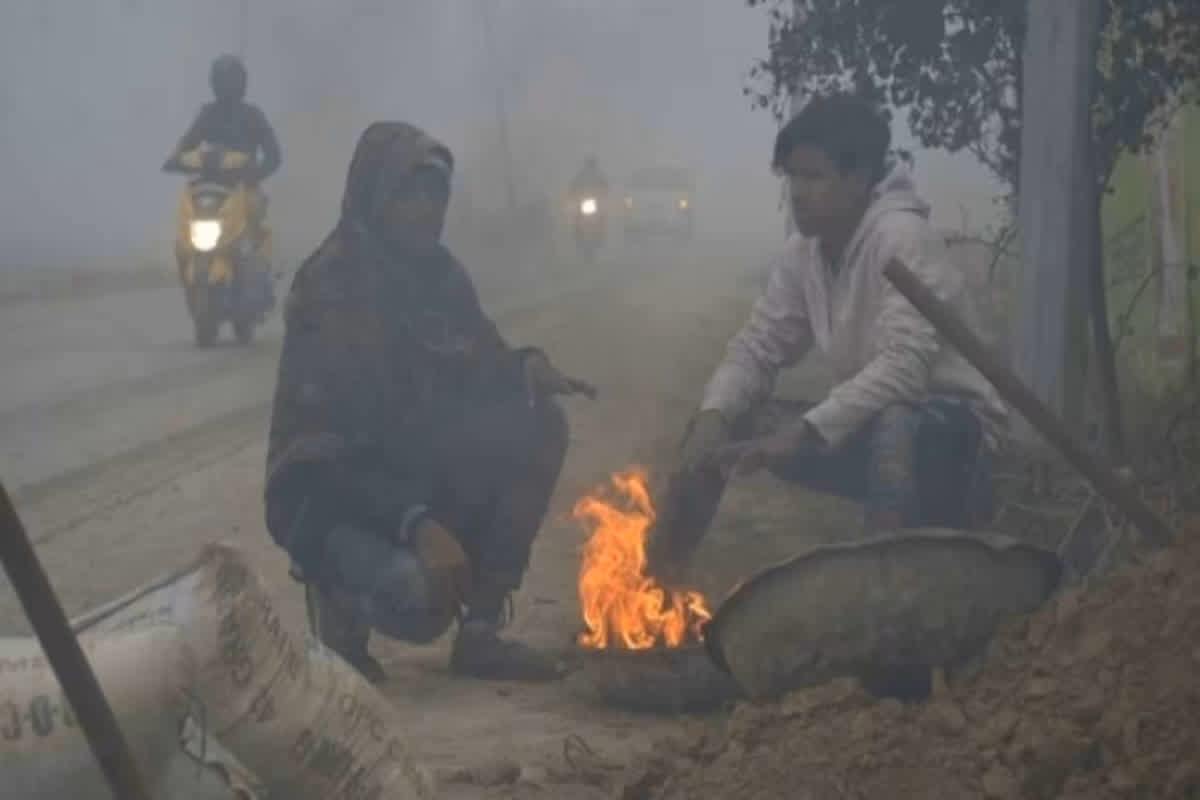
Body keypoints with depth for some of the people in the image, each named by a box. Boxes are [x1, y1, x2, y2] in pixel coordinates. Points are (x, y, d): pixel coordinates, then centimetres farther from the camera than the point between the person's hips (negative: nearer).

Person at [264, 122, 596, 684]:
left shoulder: (437, 271, 3)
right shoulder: (331, 285, -19)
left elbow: (478, 371, 11)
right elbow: (324, 444, -25)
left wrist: (527, 369, -15)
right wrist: (418, 524, -37)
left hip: (412, 471, 8)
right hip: (329, 491, -8)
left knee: (538, 425, -14)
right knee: (422, 597, -35)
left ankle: (481, 630, -7)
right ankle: (340, 594, 4)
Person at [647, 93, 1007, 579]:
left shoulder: (902, 237, -21)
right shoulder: (802, 253, 1)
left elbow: (905, 366, -32)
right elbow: (756, 349, 3)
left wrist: (802, 432, -37)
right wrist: (712, 417, -17)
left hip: (953, 425, -7)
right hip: (868, 424, 7)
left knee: (895, 430, -41)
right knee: (720, 421, -1)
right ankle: (657, 582, 3)